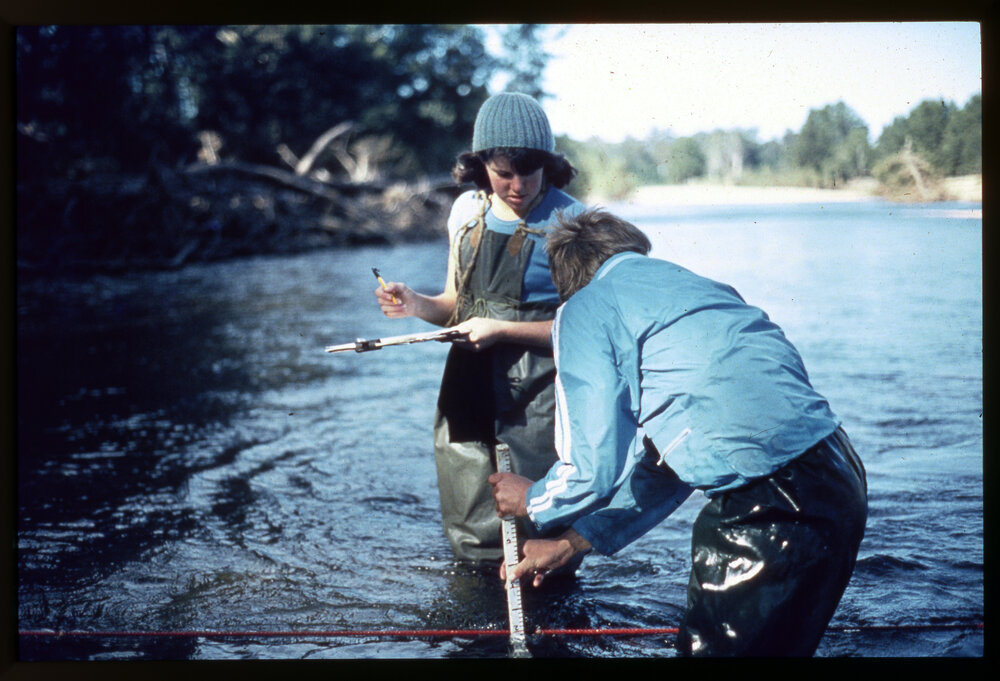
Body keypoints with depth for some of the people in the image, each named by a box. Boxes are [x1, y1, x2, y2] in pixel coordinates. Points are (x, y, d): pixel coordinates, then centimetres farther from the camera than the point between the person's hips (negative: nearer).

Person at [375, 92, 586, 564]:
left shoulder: (567, 221, -10)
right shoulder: (467, 211, 7)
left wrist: (501, 330, -18)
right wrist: (417, 305, -6)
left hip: (536, 397, -5)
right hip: (469, 383, 5)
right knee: (472, 541, 14)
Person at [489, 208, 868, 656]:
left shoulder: (584, 309, 2)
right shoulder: (687, 285, 26)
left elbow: (596, 470, -2)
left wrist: (531, 502, 20)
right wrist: (572, 542, 33)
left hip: (773, 502, -9)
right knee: (778, 649, 23)